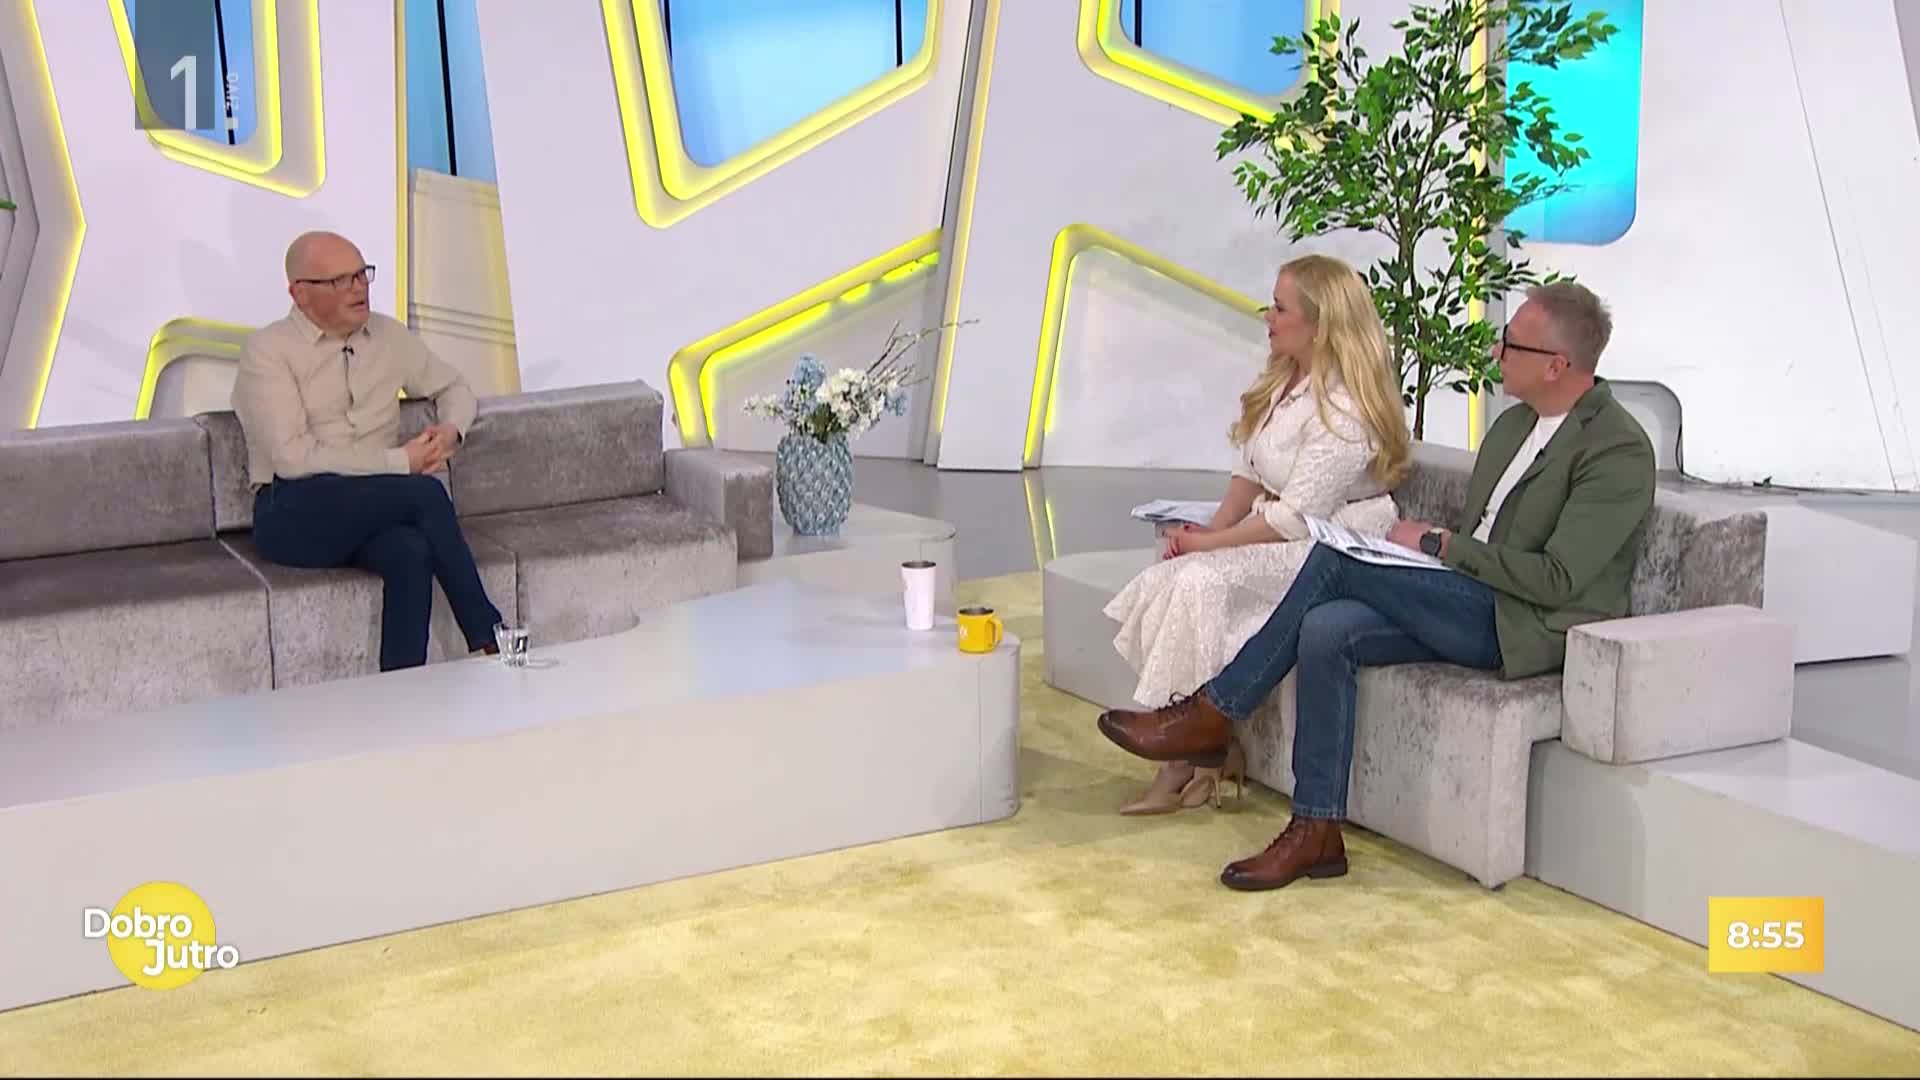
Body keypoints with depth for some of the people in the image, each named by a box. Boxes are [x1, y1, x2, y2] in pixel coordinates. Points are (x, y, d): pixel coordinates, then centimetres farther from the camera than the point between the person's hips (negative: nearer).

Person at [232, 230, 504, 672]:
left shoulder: (388, 336, 14)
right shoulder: (267, 351, -3)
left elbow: (454, 387, 28)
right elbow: (293, 457, -14)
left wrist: (450, 430, 3)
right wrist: (400, 461, -14)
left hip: (378, 509, 4)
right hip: (295, 515, -4)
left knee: (411, 553, -33)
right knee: (425, 492, -30)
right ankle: (487, 638, -22)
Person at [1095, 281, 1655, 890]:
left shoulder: (1619, 449, -12)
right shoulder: (1515, 424, 16)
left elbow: (1558, 580, -19)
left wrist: (1441, 544, -13)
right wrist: (1433, 545, 0)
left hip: (1529, 629, -8)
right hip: (1472, 606, 8)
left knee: (1340, 557, -22)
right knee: (1327, 631, -20)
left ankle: (1211, 715, -12)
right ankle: (1316, 834, -17)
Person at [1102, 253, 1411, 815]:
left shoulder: (1344, 410, -20)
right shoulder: (1284, 381, 10)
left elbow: (1296, 517, -22)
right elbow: (1250, 471, 14)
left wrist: (1211, 542, -15)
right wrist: (1214, 526, -2)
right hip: (1275, 536, 9)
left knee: (1201, 579, -29)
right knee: (1161, 581, -15)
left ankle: (1190, 755, -15)